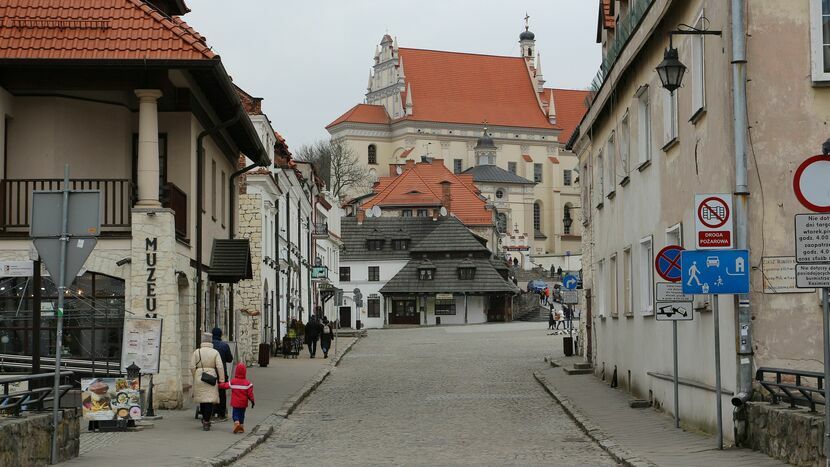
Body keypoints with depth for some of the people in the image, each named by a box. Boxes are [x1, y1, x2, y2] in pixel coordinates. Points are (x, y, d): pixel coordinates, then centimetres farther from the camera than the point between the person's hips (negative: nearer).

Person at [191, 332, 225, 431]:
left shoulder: (196, 352, 0)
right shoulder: (215, 352, -2)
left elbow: (192, 367, -3)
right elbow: (220, 367, -7)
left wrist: (195, 378, 10)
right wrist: (222, 380, -3)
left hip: (199, 378, 2)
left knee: (202, 398, 17)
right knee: (209, 400, 0)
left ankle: (205, 419, 31)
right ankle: (206, 423, -3)